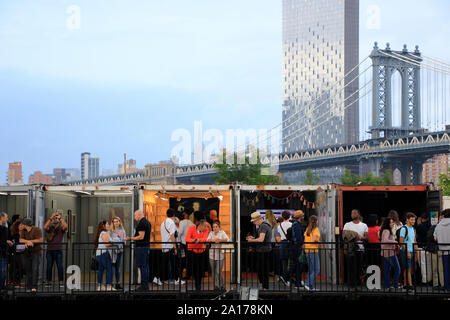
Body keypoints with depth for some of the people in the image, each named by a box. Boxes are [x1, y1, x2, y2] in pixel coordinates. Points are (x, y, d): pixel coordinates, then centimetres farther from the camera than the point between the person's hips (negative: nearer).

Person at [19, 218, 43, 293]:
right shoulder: (23, 231, 10)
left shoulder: (37, 230, -8)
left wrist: (29, 241, -14)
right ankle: (28, 287, 8)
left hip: (36, 252, -5)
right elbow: (20, 240, -2)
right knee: (28, 270, 3)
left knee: (35, 269, -14)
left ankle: (34, 287, -19)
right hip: (27, 253, 5)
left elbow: (40, 240, -17)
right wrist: (27, 241, -21)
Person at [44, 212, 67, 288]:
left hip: (58, 250, -1)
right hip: (50, 250, 1)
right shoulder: (49, 228, 8)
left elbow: (65, 226, -15)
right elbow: (45, 227, -14)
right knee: (49, 266, 4)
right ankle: (49, 282, 12)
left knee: (60, 266, -7)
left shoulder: (61, 228, 6)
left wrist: (61, 218, -14)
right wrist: (50, 218, -16)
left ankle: (61, 282, -3)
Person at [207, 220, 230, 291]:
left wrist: (220, 240, -25)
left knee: (218, 272, -9)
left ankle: (222, 286, 4)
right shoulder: (211, 233, 9)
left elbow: (227, 239, -11)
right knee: (213, 272, 6)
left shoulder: (222, 232, 1)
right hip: (212, 255, 3)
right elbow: (208, 240, -6)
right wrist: (214, 240, -24)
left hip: (220, 255, -3)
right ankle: (216, 286, 15)